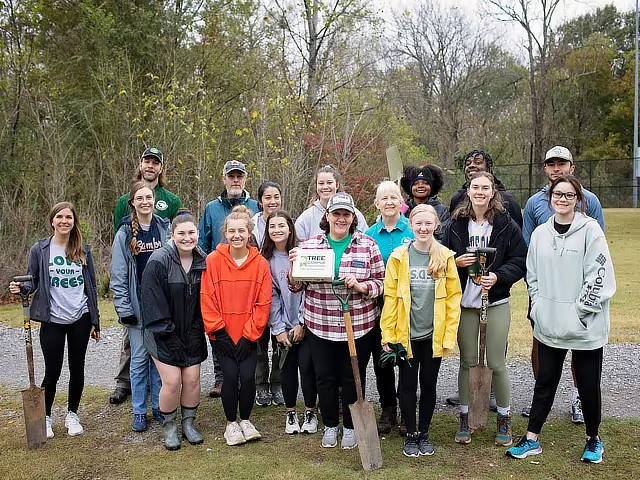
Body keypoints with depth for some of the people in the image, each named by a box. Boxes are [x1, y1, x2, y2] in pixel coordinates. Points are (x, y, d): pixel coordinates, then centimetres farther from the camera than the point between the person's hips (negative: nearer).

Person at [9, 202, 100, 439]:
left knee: (77, 369, 10)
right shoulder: (40, 250, -2)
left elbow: (91, 287, 8)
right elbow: (32, 281, 2)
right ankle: (45, 418, 24)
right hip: (52, 321, -2)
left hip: (80, 319, 2)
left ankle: (72, 415, 28)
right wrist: (21, 288, -23)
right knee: (52, 372, 3)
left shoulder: (83, 251, 4)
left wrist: (95, 321, 7)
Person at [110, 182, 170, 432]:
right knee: (139, 357, 3)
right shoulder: (125, 233, -2)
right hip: (137, 305, -2)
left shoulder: (165, 228, 3)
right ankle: (139, 412, 14)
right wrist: (123, 308, -8)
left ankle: (158, 405, 21)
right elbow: (118, 275, -3)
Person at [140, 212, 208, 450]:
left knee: (192, 379, 3)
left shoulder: (202, 261, -2)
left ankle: (188, 424, 24)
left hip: (192, 333, 4)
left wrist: (199, 328, -3)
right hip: (164, 334, -4)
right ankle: (169, 427, 16)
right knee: (172, 381, -6)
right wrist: (166, 332, -15)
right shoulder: (159, 261, -16)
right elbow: (153, 301, -15)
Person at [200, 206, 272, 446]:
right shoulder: (213, 260, -8)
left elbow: (263, 303, -4)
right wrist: (219, 332, -10)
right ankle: (231, 423, 17)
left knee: (248, 376, -5)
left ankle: (245, 420, 22)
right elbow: (207, 299, -7)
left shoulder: (260, 263, -4)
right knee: (231, 376, -7)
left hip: (248, 335, 1)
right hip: (222, 335, -1)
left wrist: (248, 335, -8)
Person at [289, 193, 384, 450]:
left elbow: (380, 283, 0)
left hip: (358, 326, -1)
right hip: (319, 326, 1)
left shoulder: (367, 245, -2)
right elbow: (296, 286, 5)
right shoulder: (309, 244, 1)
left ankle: (350, 427, 30)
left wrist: (360, 286, -18)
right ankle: (330, 425, 31)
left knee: (353, 378, 10)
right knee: (325, 377, 11)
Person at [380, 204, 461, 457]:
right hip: (406, 334, -1)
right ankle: (411, 435, 25)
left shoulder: (445, 257, -3)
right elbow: (390, 297, -4)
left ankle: (424, 434, 28)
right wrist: (387, 334, -6)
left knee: (429, 384, 12)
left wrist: (450, 334, -5)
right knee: (408, 385, 9)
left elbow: (453, 297, -1)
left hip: (434, 335, 1)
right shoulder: (399, 257, -5)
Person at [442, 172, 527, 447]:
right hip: (464, 302, 2)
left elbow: (520, 261, -2)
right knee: (467, 361, 8)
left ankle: (504, 419, 19)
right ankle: (464, 417, 20)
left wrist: (497, 276, -17)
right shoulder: (456, 225, 5)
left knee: (496, 363, 1)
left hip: (496, 302, -2)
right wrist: (456, 262, -10)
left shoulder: (506, 225, -1)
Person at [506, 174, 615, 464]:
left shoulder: (590, 229, -8)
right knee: (544, 382, 12)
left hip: (585, 327, -4)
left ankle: (593, 439, 30)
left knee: (588, 384, 9)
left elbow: (600, 276, -13)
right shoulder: (540, 233, 6)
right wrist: (538, 308, 3)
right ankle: (531, 440, 21)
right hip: (548, 325, 4)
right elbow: (532, 276, 13)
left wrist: (580, 310, -14)